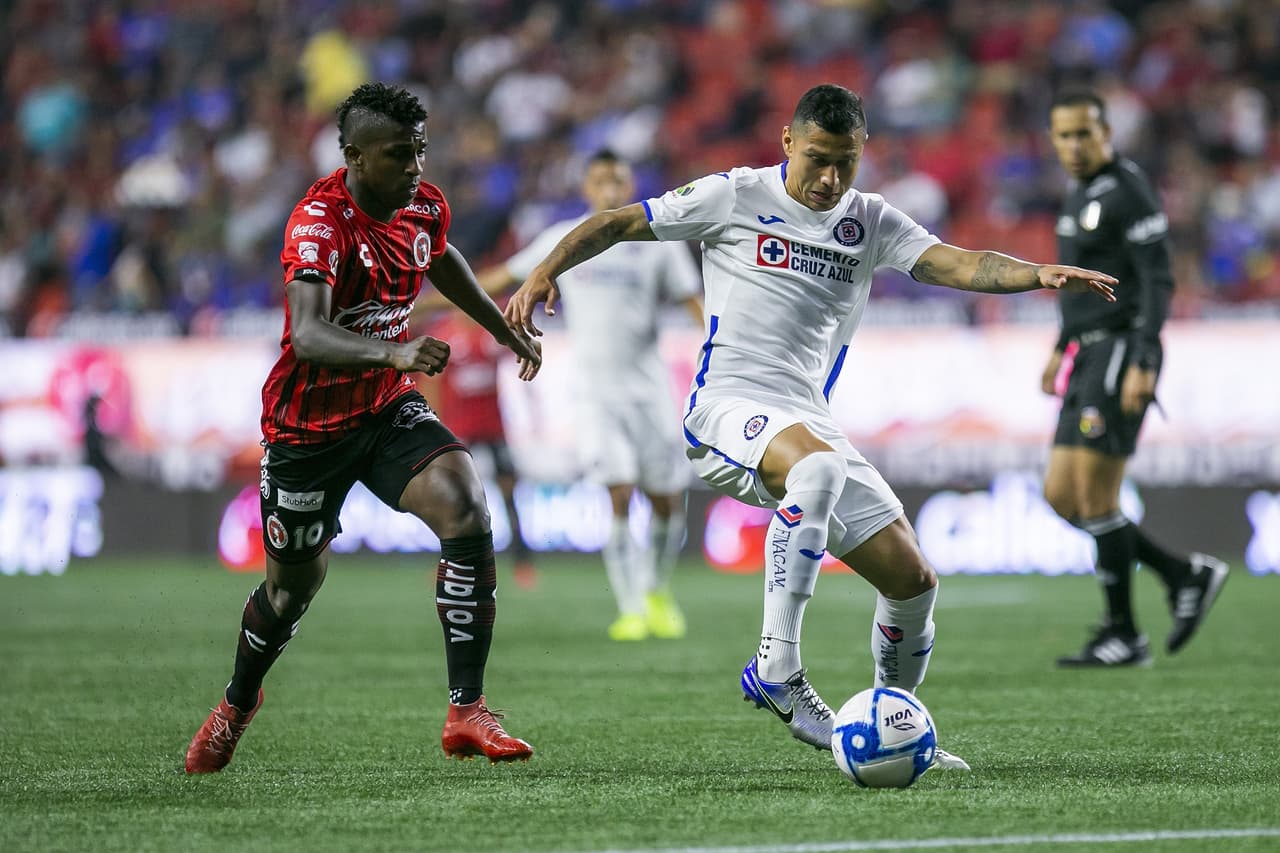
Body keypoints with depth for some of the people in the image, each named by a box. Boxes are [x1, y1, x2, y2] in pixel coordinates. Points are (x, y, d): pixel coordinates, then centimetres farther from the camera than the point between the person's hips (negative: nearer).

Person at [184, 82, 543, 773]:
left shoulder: (426, 206, -5)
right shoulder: (320, 221, -26)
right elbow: (307, 334, -42)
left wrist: (505, 329, 31)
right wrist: (393, 352, -58)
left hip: (388, 407, 5)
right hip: (309, 424, -4)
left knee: (466, 506, -23)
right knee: (293, 586, 11)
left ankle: (466, 712, -21)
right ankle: (237, 703, 45)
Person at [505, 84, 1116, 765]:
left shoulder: (871, 223, 11)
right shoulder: (735, 197, 1)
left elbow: (957, 265, -3)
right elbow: (617, 224, 6)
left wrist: (1040, 273, -21)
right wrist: (546, 271, -10)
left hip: (809, 421, 6)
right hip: (727, 406, -6)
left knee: (911, 580, 1)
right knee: (818, 463, -39)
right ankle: (775, 669, -37)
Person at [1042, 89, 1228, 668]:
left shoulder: (1129, 192, -12)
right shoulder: (1082, 193, 17)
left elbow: (1157, 282, -17)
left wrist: (1142, 365, -25)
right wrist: (1063, 347, 29)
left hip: (1121, 355, -10)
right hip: (1090, 358, 10)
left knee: (1094, 496, -9)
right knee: (1062, 496, 6)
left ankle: (1122, 636, 1)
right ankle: (1185, 576, 13)